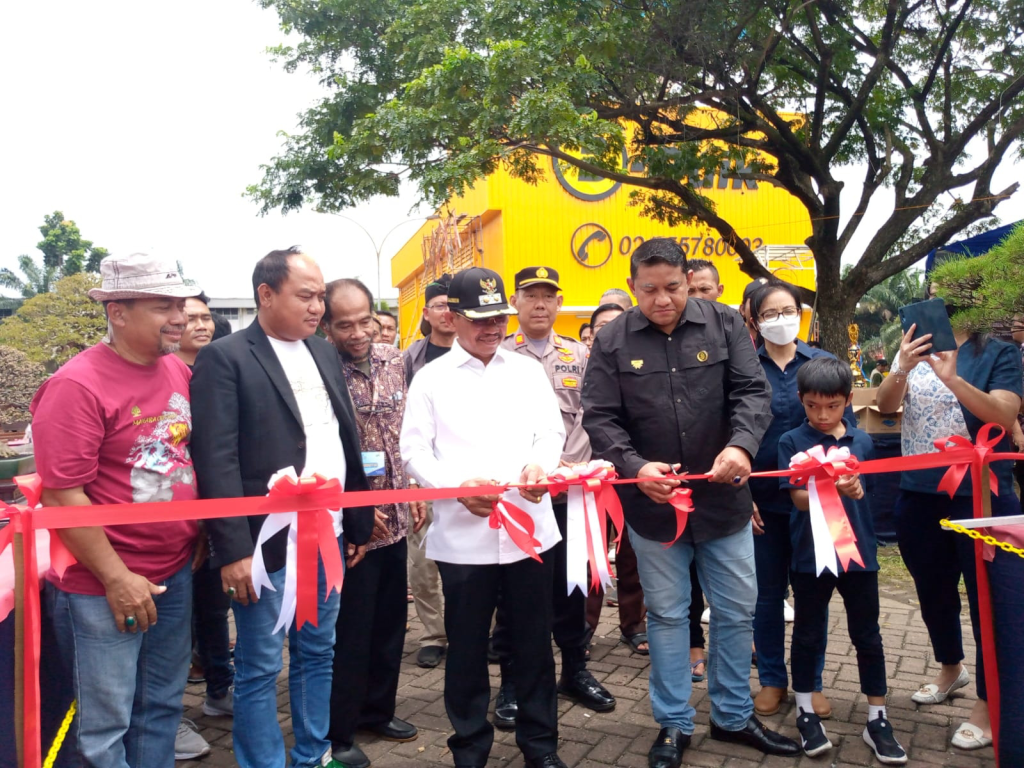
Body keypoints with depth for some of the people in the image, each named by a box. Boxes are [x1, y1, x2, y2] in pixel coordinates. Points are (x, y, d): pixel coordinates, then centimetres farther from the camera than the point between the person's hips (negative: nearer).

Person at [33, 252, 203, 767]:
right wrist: (117, 579, -15)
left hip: (176, 573, 6)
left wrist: (198, 535, 8)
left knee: (162, 707, 18)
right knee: (107, 725, 8)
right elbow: (62, 497, -17)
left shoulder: (179, 372, 3)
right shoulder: (76, 386, -17)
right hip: (104, 586, -6)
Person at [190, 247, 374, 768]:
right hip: (267, 542, -6)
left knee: (318, 653, 17)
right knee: (260, 667, 7)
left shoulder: (325, 352, 11)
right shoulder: (224, 358, -8)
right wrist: (233, 549, -18)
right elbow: (216, 460, -14)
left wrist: (359, 524, 12)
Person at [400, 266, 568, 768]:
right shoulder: (431, 378, 3)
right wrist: (458, 486, -17)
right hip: (462, 535, -1)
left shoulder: (528, 371, 10)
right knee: (467, 647, 11)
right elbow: (414, 450, -2)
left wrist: (540, 462, -16)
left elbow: (551, 431, 6)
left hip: (530, 528, 2)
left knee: (534, 643, 12)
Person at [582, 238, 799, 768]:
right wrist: (634, 467, -24)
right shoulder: (612, 342, -5)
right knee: (666, 614, 12)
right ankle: (673, 724, 30)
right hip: (651, 504, -1)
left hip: (724, 498, 2)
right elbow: (599, 419, -8)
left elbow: (753, 391, -7)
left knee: (737, 611, 14)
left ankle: (733, 716, 36)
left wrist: (741, 445, -27)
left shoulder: (725, 325, -1)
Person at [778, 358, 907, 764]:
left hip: (859, 551, 3)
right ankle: (806, 712, 27)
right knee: (808, 634, 11)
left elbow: (865, 492, 15)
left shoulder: (862, 441, 2)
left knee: (867, 636, 13)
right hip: (810, 555, -3)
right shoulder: (791, 441, -8)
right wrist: (834, 489, -30)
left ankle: (877, 719, 27)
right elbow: (799, 498, -14)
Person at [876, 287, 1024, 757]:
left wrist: (952, 379, -35)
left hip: (982, 496, -4)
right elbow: (885, 406, -8)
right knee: (933, 592, 18)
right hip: (919, 497, 4)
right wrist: (902, 370, -29)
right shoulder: (913, 351, 6)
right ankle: (951, 669, 42)